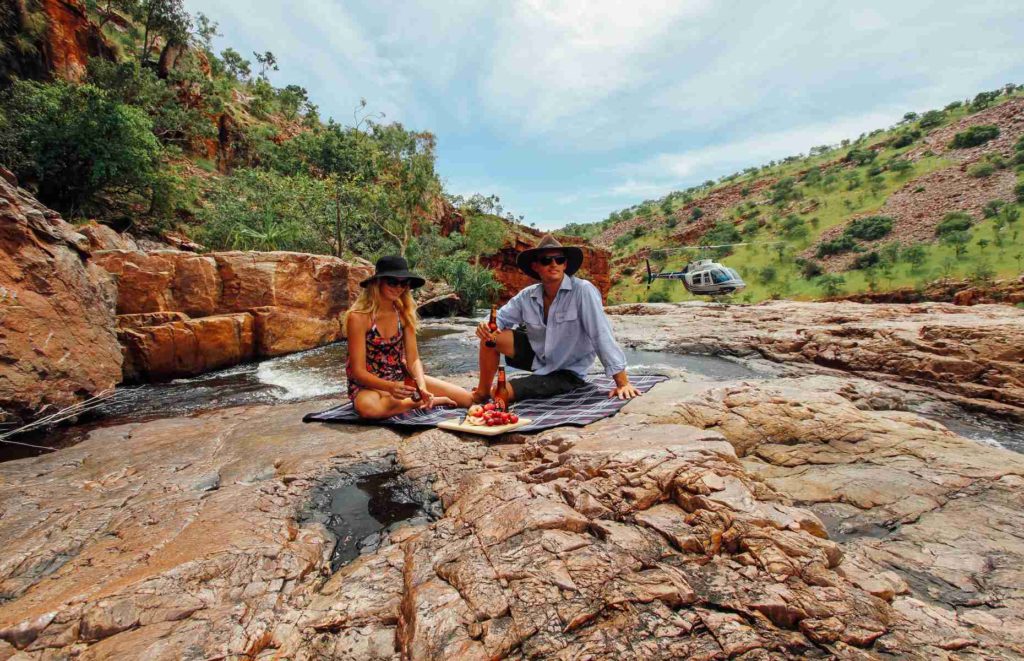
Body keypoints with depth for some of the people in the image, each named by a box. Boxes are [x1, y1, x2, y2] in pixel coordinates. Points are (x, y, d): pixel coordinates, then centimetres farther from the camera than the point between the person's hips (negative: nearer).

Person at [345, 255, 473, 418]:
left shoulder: (404, 313, -2)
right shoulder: (358, 317, -18)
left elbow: (413, 359, -5)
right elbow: (358, 371, -19)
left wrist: (422, 387, -25)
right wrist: (390, 387, -37)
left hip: (401, 379, 3)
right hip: (368, 384, -2)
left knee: (467, 398, -11)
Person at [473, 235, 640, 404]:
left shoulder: (583, 291, -24)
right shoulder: (527, 296, -7)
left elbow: (602, 336, -29)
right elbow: (499, 318, 2)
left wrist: (623, 382, -30)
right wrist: (485, 327, -23)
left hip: (567, 372, -5)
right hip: (538, 357, 5)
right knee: (490, 336, -10)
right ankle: (482, 393, 10)